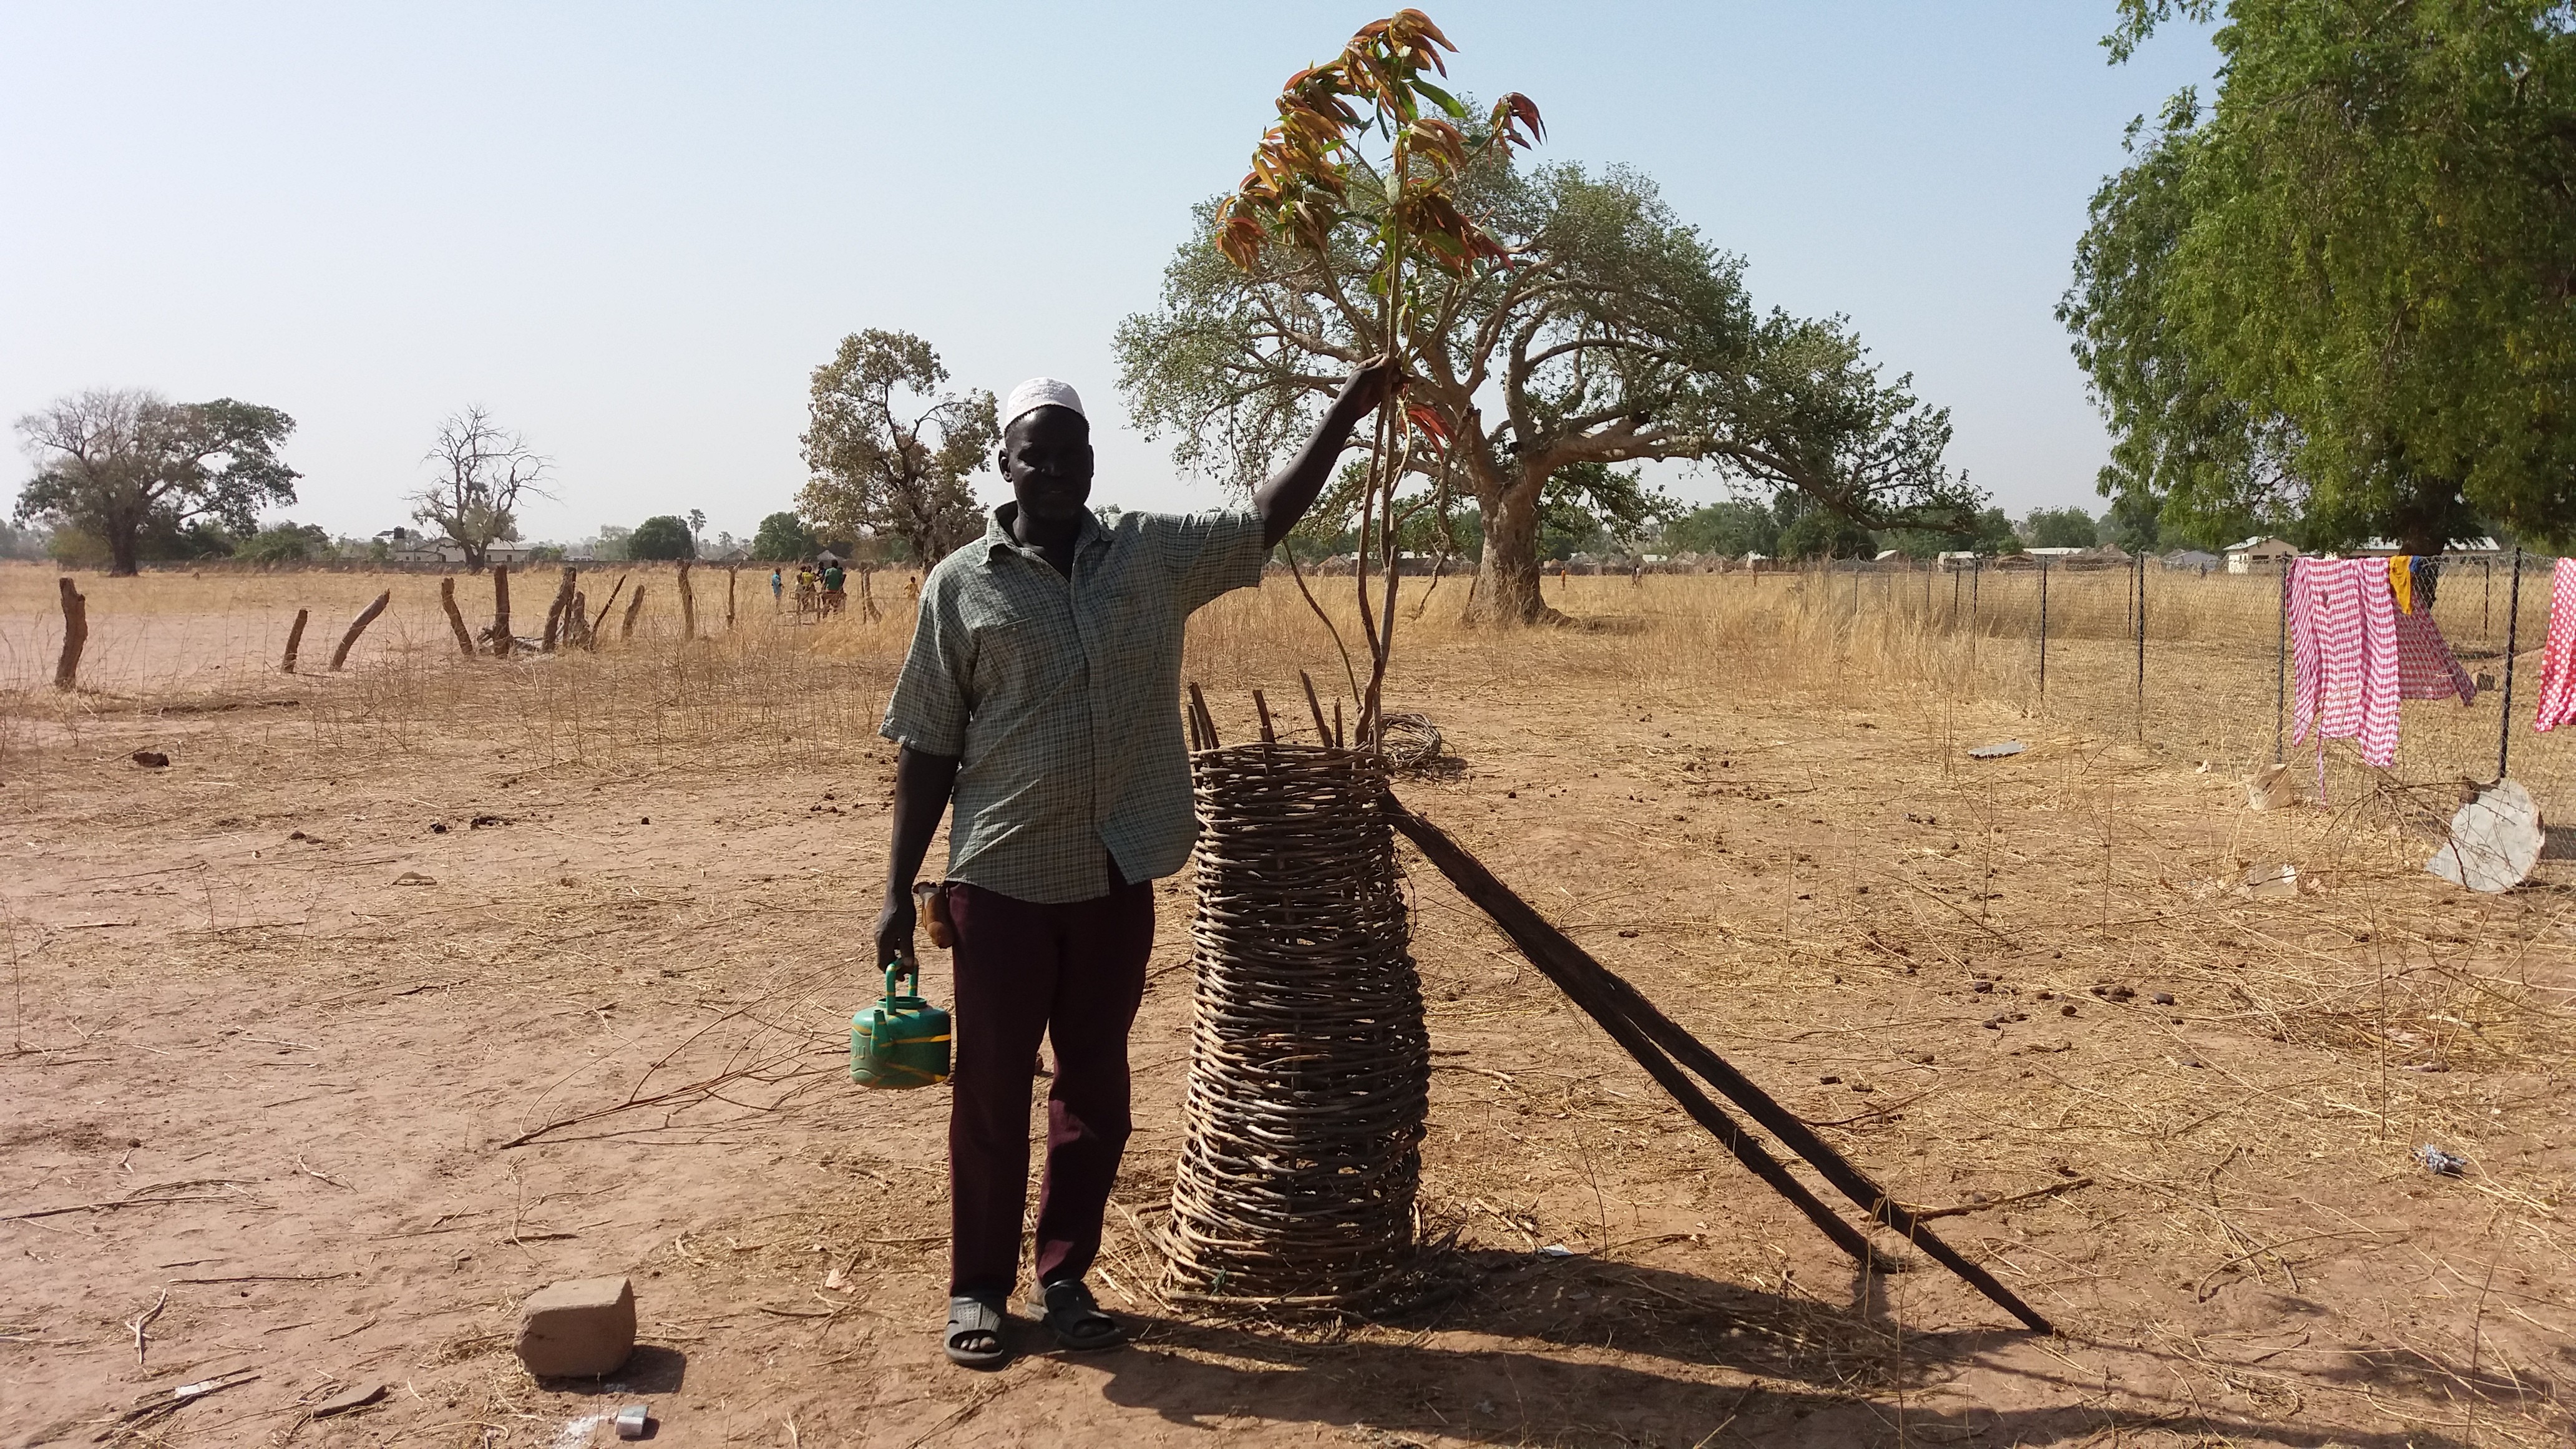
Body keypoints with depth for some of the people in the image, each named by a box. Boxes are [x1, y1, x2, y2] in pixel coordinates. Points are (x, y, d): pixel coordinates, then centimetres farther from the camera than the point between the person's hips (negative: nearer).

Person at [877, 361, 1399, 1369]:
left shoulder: (1154, 555, 3)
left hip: (1116, 879, 3)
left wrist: (1349, 411, 0)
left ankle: (1065, 1278, 28)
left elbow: (1268, 517, 8)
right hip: (1002, 880, -2)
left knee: (1096, 1090, 12)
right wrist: (899, 890, -2)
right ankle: (977, 1289, 22)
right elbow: (927, 747, -1)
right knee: (992, 1093, 7)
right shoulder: (962, 583, -3)